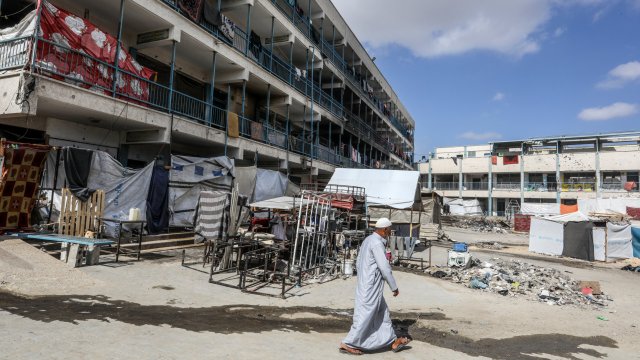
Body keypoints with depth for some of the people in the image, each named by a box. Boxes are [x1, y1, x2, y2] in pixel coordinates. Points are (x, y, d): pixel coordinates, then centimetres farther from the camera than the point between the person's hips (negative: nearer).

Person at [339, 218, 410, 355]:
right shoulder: (376, 243, -19)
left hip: (366, 285, 10)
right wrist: (394, 287, -9)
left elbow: (358, 264, 17)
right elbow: (385, 268, -19)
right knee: (365, 316, -1)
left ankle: (393, 341, 28)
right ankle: (347, 344, 8)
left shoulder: (368, 240, 12)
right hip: (371, 287, -10)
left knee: (383, 314, 17)